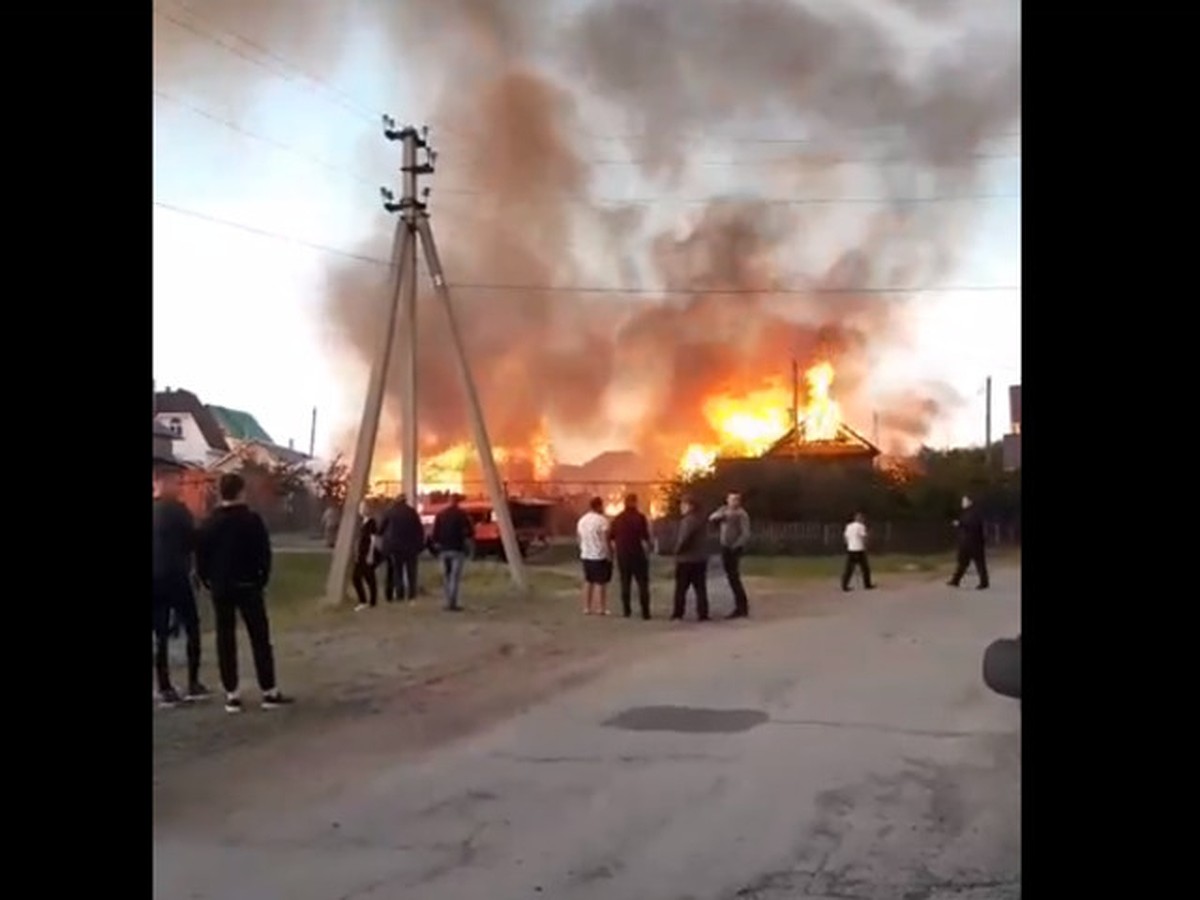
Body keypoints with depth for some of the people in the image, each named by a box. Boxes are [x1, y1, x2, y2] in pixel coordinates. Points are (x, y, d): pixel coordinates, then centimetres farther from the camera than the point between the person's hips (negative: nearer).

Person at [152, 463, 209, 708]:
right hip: (176, 578, -5)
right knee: (192, 629, 8)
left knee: (160, 636, 8)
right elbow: (193, 542, -7)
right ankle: (193, 684, 6)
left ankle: (165, 690, 6)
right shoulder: (177, 510, -11)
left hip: (156, 580, 5)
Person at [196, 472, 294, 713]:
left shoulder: (209, 523, 1)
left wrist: (208, 581, 12)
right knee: (260, 639, 2)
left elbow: (201, 557, 2)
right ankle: (269, 692, 2)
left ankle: (231, 695, 5)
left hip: (220, 587, 3)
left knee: (225, 641, 7)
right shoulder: (252, 520, -9)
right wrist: (262, 579, 2)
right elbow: (264, 553, -9)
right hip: (248, 585, -3)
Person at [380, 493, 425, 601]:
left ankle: (399, 593, 0)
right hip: (411, 546, 0)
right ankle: (411, 593, 0)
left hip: (395, 546, 0)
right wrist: (420, 543, 4)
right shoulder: (412, 512, -3)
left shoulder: (389, 512, -1)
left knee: (397, 570, 8)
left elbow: (381, 528, 5)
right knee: (411, 571, 7)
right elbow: (420, 529, -3)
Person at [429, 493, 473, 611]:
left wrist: (437, 546, 16)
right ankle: (452, 603, -12)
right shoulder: (462, 515, -4)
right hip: (457, 549, -4)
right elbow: (470, 532, -4)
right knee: (455, 577, -5)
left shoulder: (440, 515, 6)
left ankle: (449, 603, 12)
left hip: (443, 550, 4)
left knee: (446, 576, 13)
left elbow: (434, 534, 3)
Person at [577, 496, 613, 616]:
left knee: (588, 582, 14)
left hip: (586, 555, 7)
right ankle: (601, 608, -1)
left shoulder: (582, 520, 8)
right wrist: (609, 555, -11)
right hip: (600, 556, -7)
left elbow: (580, 537, 13)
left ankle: (587, 608, 15)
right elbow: (605, 539, -16)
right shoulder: (602, 520, -14)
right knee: (601, 583, -1)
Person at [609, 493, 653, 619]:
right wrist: (650, 545, 2)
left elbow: (610, 537, 7)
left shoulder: (617, 518, 4)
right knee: (643, 583, 2)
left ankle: (626, 610, 12)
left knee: (625, 583, 13)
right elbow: (646, 537, -17)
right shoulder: (640, 517, -10)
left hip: (622, 555, 4)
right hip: (638, 554, -4)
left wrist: (613, 551, 21)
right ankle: (645, 612, -3)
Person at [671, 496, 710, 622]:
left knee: (681, 588, 5)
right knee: (700, 588, 6)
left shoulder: (689, 520, -19)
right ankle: (702, 614, 3)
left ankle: (678, 613, 10)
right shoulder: (700, 519, 10)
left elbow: (684, 538, -27)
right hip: (700, 558, 8)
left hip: (686, 559, -8)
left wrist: (677, 550, -10)